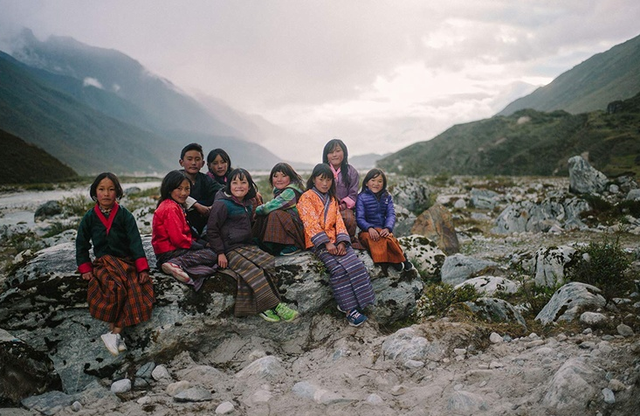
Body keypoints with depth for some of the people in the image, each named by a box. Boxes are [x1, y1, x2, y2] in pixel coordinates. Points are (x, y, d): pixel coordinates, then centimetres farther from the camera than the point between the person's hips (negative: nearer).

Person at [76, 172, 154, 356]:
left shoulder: (125, 215, 2)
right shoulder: (90, 217, 6)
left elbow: (135, 242, -4)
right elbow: (81, 244, 14)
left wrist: (142, 268, -13)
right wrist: (85, 269, 2)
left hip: (126, 261, 0)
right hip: (103, 263, 0)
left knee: (137, 289, -30)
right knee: (116, 288, -32)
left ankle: (114, 332, -28)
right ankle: (117, 333, -25)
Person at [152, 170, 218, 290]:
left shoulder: (176, 206, 19)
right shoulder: (171, 209, -15)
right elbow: (178, 239, -20)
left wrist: (194, 242, 2)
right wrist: (197, 245, -8)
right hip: (169, 252, -10)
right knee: (211, 256, -12)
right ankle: (178, 264, -23)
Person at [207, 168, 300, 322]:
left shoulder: (247, 205, 18)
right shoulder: (222, 204, -6)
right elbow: (212, 230, -8)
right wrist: (220, 253, -13)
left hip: (247, 246, 7)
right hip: (230, 250, -7)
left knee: (268, 262, -19)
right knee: (253, 271, -27)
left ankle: (262, 307, -21)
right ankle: (274, 306, -23)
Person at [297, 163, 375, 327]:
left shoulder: (332, 199, 20)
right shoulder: (306, 198, -1)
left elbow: (338, 221, 10)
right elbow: (311, 224, -11)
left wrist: (341, 242, -7)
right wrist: (327, 244, -19)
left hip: (335, 240, 6)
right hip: (318, 243, -6)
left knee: (355, 264, -19)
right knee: (338, 268, -27)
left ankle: (345, 304, -14)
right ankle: (349, 309, -22)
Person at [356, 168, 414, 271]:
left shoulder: (387, 197, 13)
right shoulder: (361, 197, 1)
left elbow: (391, 215, 2)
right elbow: (359, 218, -7)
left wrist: (387, 228, -19)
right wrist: (370, 228, -27)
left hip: (383, 230, 2)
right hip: (366, 231, -2)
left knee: (389, 239, -34)